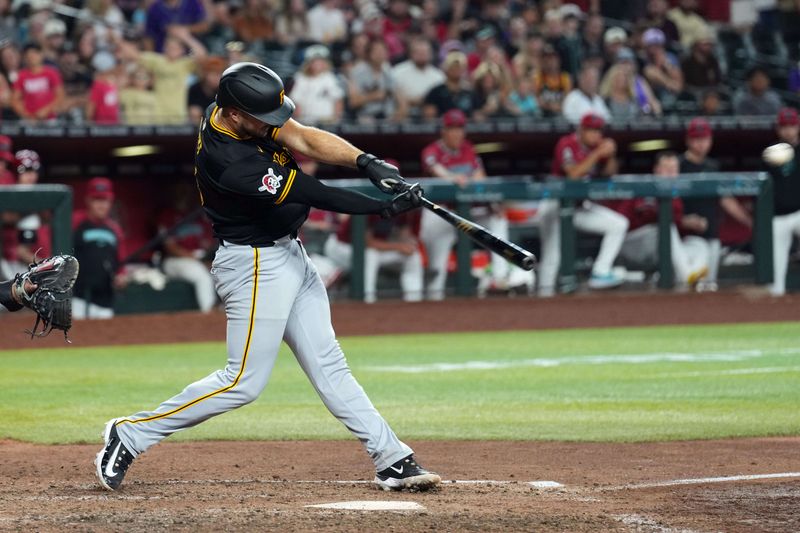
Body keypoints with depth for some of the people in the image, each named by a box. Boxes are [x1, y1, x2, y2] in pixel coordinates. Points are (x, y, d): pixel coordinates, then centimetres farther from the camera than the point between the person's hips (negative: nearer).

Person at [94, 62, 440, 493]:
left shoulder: (248, 113, -4)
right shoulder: (226, 159, -30)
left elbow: (305, 140, -8)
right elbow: (310, 194, -27)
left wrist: (366, 162, -24)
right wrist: (386, 208, -23)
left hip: (289, 256, 9)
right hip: (255, 265, -9)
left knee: (328, 366, 9)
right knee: (244, 381, -6)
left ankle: (393, 461, 9)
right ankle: (131, 435, 4)